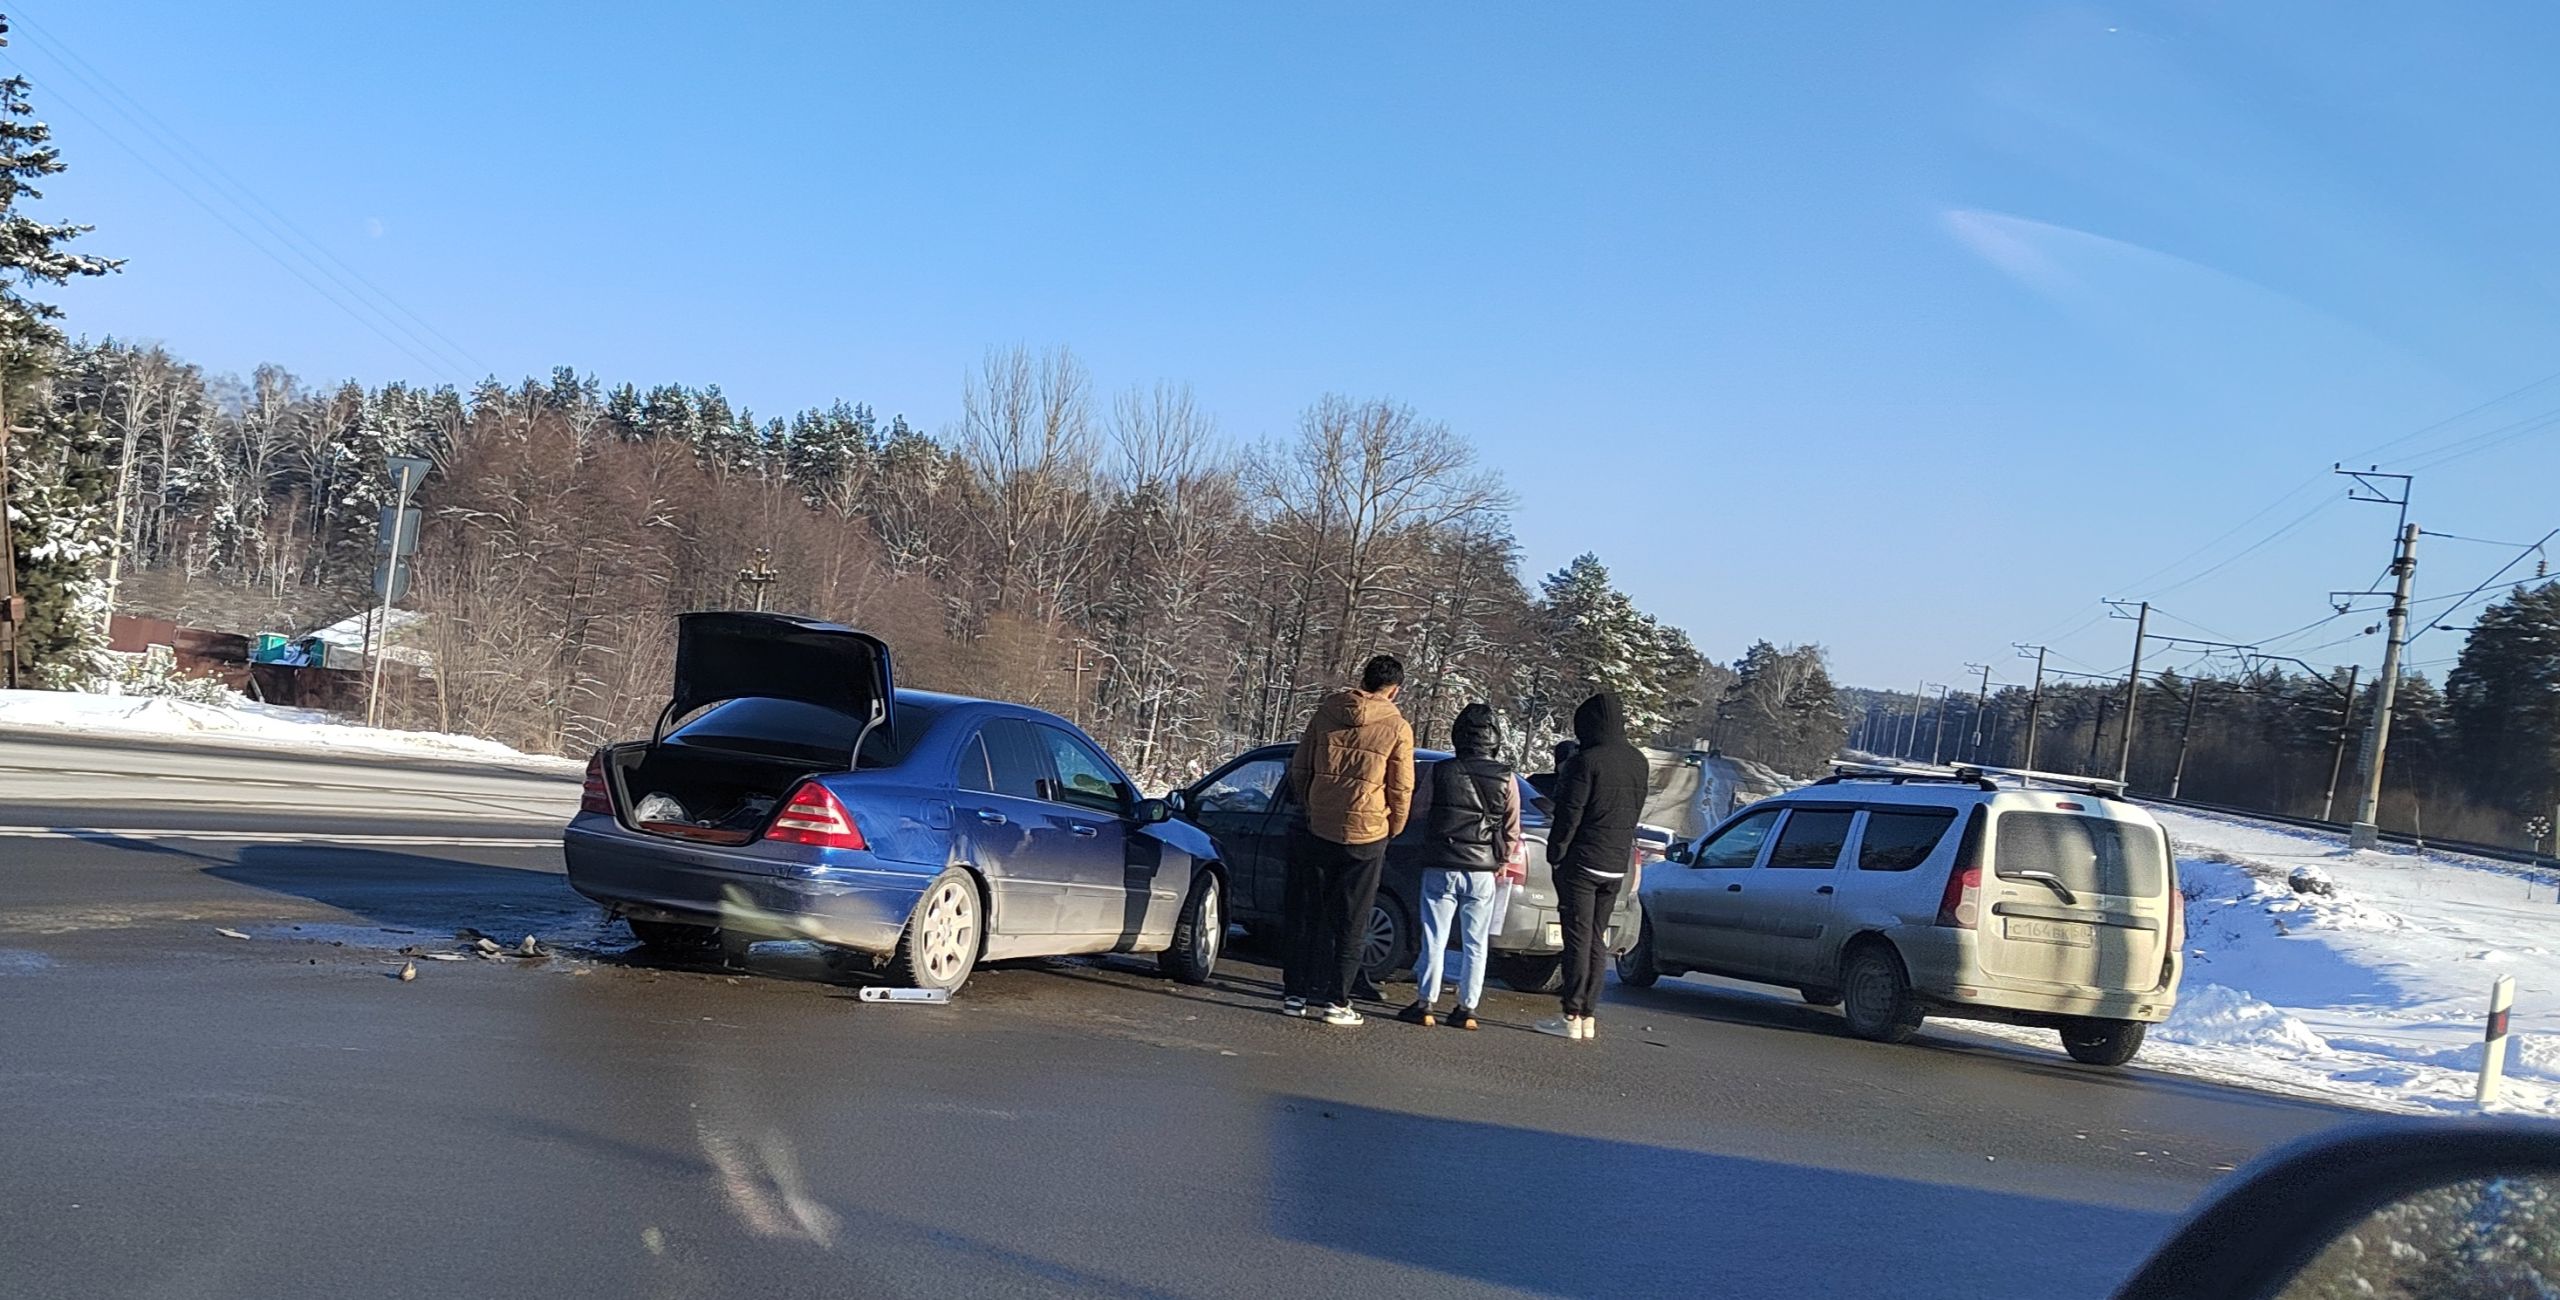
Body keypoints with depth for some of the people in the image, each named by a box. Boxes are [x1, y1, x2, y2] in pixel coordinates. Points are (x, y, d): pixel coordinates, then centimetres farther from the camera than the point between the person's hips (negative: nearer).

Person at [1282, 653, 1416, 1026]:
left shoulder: (1326, 712, 3)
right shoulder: (1397, 728, -6)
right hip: (1367, 835, -3)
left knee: (1308, 915, 12)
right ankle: (1334, 1000, 5)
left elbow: (1299, 770, 8)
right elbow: (1401, 790, -2)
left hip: (1318, 829, 3)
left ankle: (1296, 993, 14)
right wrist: (1392, 830, 14)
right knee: (1349, 923, 5)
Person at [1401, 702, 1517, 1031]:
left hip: (1441, 867, -1)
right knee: (1475, 944, 9)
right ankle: (1467, 1007, 9)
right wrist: (1501, 863, 17)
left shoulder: (1441, 771, -5)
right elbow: (1512, 831, 5)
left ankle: (1426, 1002, 4)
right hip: (1482, 871, 1)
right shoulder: (1506, 779, -1)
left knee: (1434, 939, 5)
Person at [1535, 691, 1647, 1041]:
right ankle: (1589, 1015, 12)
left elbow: (1570, 813, -15)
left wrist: (1555, 854, -6)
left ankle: (1573, 1017, -5)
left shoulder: (1587, 760, -15)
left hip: (1581, 861, -7)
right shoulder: (1638, 762, 9)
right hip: (1617, 865, 7)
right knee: (1597, 938, 12)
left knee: (1578, 937, -5)